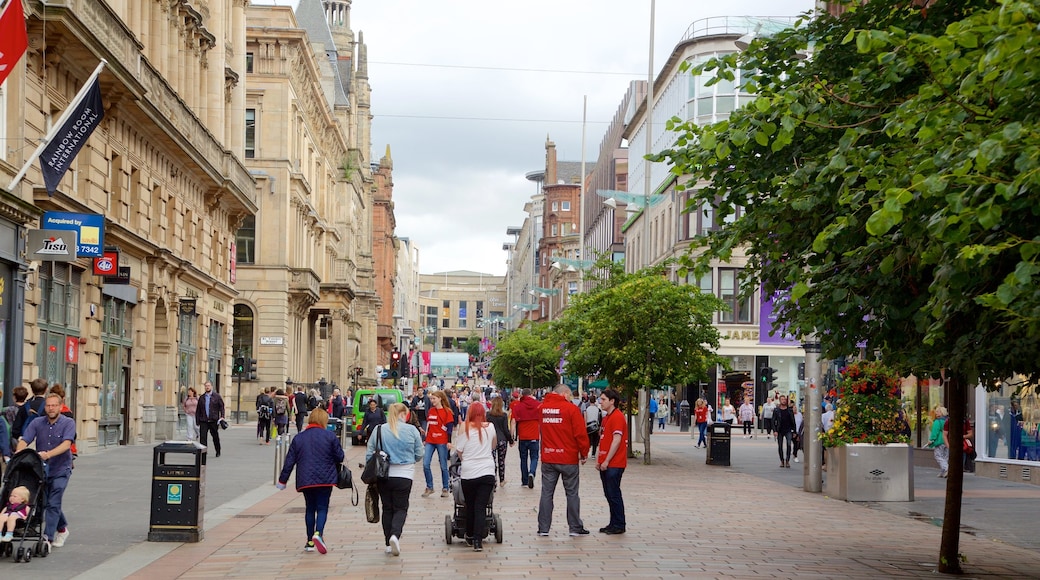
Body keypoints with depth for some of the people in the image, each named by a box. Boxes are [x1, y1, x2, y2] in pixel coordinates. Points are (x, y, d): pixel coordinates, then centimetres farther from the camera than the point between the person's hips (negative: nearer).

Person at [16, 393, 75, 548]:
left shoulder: (68, 423, -9)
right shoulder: (36, 424, 2)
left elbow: (66, 444, -23)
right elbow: (24, 441, -8)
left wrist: (48, 454, -37)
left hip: (60, 470, -5)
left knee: (53, 504, -10)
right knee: (45, 503, 13)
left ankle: (48, 538, -8)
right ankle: (62, 528, 34)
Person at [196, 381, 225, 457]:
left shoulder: (217, 396, 3)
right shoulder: (201, 397, 9)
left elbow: (221, 407, 0)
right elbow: (198, 410, 12)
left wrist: (222, 416, -14)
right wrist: (197, 421, 8)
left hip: (213, 420, -1)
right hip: (203, 421, 1)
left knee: (215, 437, 11)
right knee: (202, 436, -10)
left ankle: (218, 451, 29)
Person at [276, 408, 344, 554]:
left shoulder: (298, 438, 4)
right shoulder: (330, 436, -4)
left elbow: (289, 461, 5)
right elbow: (340, 456, -2)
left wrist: (282, 480, 13)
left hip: (305, 480, 3)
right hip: (325, 479, -3)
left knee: (310, 508, 14)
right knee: (322, 508, 2)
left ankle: (310, 542, 15)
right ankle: (318, 533, -23)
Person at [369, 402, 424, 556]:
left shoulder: (379, 430, 0)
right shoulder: (412, 430, -5)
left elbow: (369, 455, 1)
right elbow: (419, 454, 1)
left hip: (383, 476, 2)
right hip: (404, 475, -2)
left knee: (387, 508, 14)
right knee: (401, 508, 8)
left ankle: (389, 544, 16)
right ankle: (395, 534, -17)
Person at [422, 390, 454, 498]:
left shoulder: (447, 411, -5)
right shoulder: (430, 411, 10)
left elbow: (449, 427, -7)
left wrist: (449, 442, -13)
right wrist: (425, 439, 18)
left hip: (441, 442, -5)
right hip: (430, 441, 5)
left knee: (443, 466, 3)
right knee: (425, 464, -4)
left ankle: (445, 489, 13)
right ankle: (429, 487, 8)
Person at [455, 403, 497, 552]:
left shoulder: (465, 428, -4)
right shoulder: (490, 427, 1)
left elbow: (459, 450, -1)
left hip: (468, 472, 0)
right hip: (487, 472, 1)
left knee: (470, 506, 14)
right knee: (481, 507, -1)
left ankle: (470, 536, 29)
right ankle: (478, 540, -12)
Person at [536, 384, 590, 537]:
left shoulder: (543, 407, 4)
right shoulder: (571, 408, -9)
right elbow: (580, 433, -9)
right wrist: (584, 454, 2)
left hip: (547, 458, 4)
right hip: (568, 459, -4)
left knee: (546, 493, 7)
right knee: (572, 493, 5)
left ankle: (543, 528, 8)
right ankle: (575, 528, 9)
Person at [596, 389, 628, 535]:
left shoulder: (617, 417, -13)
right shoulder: (606, 417, 16)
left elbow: (616, 440, -19)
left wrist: (606, 461, -18)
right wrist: (598, 459, 15)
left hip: (614, 464, -9)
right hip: (605, 463, 9)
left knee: (614, 494, -4)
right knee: (609, 494, 12)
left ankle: (619, 525, 3)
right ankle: (614, 523, 19)